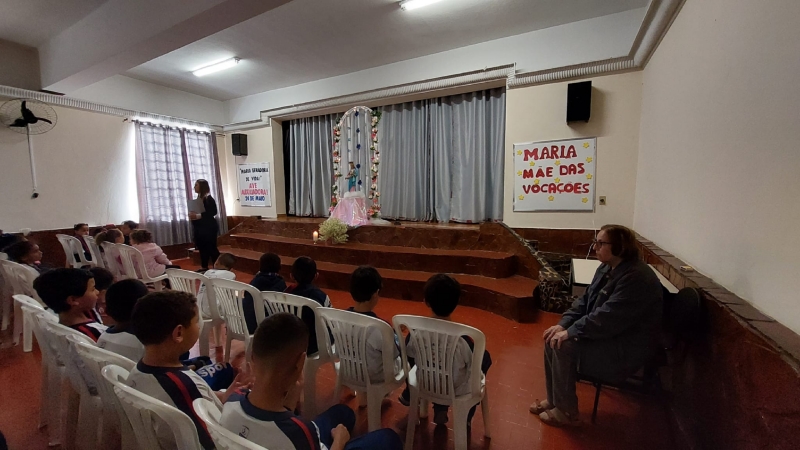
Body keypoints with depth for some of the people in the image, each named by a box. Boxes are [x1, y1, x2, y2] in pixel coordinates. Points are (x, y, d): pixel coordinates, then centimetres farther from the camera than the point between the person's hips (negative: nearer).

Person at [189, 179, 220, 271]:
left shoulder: (208, 198, -11)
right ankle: (204, 267, 24)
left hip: (209, 228, -8)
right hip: (199, 228, 8)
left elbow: (213, 212, -19)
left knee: (212, 248, -5)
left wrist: (199, 216, -23)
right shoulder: (198, 198, 12)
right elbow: (197, 211, 20)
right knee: (202, 248, 14)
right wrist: (192, 214, -2)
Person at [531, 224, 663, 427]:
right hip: (607, 335, 9)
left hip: (626, 349, -9)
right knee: (553, 339, -4)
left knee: (564, 345, -23)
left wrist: (571, 332, -25)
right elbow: (585, 300, 7)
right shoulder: (607, 268, 4)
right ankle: (553, 400, 11)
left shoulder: (636, 278, -26)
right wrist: (563, 324, -6)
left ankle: (567, 412, -3)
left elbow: (607, 318, -31)